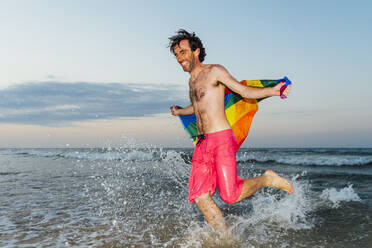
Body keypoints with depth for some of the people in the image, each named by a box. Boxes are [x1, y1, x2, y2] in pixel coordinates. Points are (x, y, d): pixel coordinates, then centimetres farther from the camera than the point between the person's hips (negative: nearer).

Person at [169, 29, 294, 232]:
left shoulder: (215, 71, -1)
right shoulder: (192, 80, 20)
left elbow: (244, 91, -3)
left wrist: (271, 91, -20)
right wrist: (180, 112, 57)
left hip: (221, 139, -7)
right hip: (202, 143, 7)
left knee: (230, 196, -12)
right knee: (200, 197, -2)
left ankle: (267, 179, 13)